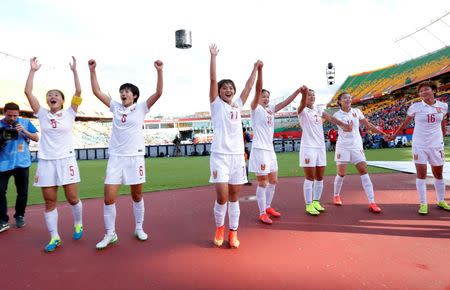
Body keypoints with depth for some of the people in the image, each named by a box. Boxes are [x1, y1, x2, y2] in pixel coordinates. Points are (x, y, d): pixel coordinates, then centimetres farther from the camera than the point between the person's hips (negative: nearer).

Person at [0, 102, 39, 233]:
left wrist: (24, 131, -15)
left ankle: (19, 216, 26)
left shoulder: (25, 122, 2)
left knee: (22, 192, 9)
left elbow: (36, 138, 0)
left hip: (22, 163, 1)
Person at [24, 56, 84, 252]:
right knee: (49, 202, 4)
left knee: (72, 199, 2)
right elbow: (28, 92, 1)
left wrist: (74, 70, -8)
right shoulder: (42, 114, 7)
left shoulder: (69, 113, 2)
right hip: (46, 162, 2)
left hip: (66, 160, -2)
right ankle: (54, 237, 14)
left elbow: (78, 92, -8)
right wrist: (33, 70, 0)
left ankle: (78, 224, 28)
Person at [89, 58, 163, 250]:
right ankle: (110, 234, 12)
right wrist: (92, 70, 5)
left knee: (137, 196, 10)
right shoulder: (115, 107, 10)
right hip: (115, 157, 2)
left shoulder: (141, 108, 1)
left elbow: (158, 92, -9)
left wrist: (159, 71, -18)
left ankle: (139, 228, 27)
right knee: (109, 198, -3)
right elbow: (97, 91, 11)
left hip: (135, 157, -2)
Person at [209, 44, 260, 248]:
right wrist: (213, 56, -1)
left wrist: (255, 68, 29)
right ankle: (219, 227, 17)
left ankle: (233, 232, 20)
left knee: (234, 196, 8)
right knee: (222, 196, -9)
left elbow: (249, 86, 23)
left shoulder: (238, 105, 16)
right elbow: (213, 79, -3)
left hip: (238, 155, 4)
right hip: (220, 155, -4)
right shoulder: (216, 104, 5)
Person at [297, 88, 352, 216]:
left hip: (320, 147, 6)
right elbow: (302, 104, -26)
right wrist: (304, 94, -50)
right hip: (308, 147, -6)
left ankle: (316, 202, 23)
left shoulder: (319, 110, 14)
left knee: (320, 178, 10)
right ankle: (308, 205, 4)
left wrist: (343, 125, -20)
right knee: (310, 178, -5)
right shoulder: (302, 111, -3)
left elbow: (330, 118, -1)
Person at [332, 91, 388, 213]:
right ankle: (336, 195, 26)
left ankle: (372, 203, -6)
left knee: (364, 171, -7)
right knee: (341, 173, 0)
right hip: (343, 147, -2)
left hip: (357, 146, 3)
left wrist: (383, 133, 8)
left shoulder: (357, 111, 5)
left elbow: (368, 125, 10)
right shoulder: (337, 115, -4)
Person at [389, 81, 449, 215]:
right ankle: (423, 204, 6)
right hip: (419, 145, -2)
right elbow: (405, 123, 5)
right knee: (421, 174, -2)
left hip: (436, 145, 3)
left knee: (438, 174, 13)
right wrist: (394, 135, 8)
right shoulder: (415, 107, -5)